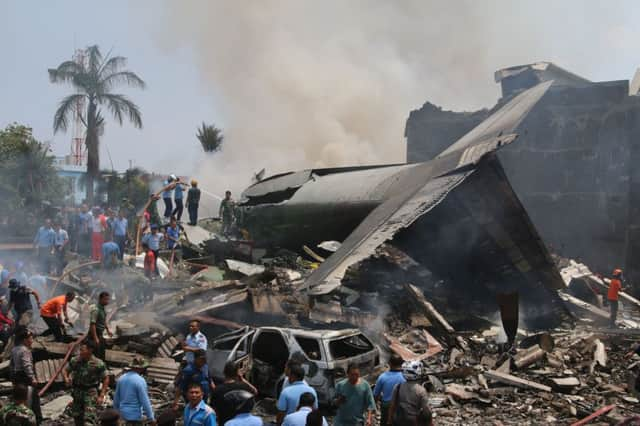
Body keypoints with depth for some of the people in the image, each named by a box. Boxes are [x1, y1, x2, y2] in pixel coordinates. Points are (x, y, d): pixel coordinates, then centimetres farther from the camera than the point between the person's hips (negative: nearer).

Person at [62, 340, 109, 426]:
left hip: (91, 392, -5)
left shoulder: (98, 364, -15)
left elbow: (106, 379, -7)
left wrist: (101, 396, -11)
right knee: (77, 416, 15)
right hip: (77, 392, 5)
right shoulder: (75, 361, -5)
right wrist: (66, 378, -15)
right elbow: (65, 370, 9)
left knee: (89, 419, -15)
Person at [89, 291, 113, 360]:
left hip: (100, 334, 9)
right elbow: (92, 324, -26)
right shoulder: (95, 309, -22)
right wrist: (95, 338, -29)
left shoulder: (103, 308, 6)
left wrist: (108, 330, 18)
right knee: (96, 355, -7)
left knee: (102, 354, 16)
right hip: (95, 334, -9)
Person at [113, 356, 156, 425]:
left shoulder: (121, 378, 4)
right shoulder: (140, 381, -18)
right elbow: (145, 402, -18)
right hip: (134, 415, -7)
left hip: (123, 412, 7)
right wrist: (151, 419, -11)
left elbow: (116, 398, 12)